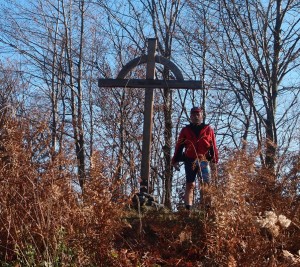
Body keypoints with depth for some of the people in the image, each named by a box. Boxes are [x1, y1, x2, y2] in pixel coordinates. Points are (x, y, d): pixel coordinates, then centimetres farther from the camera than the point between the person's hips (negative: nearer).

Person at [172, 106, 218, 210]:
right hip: (190, 161, 1)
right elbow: (179, 146, 10)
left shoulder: (208, 130, 11)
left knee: (206, 184, -7)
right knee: (190, 185, 0)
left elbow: (213, 146, 9)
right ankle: (188, 208, -2)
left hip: (204, 160, -1)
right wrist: (175, 160, 4)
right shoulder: (185, 130, 13)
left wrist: (215, 160, 1)